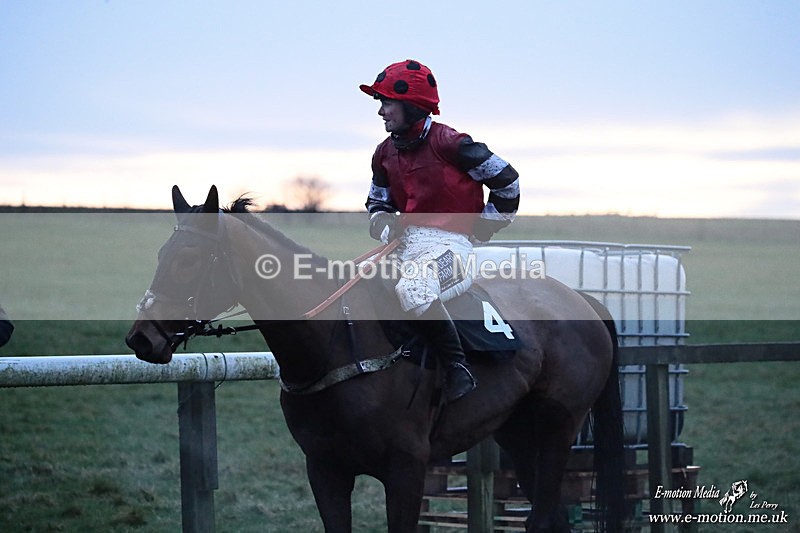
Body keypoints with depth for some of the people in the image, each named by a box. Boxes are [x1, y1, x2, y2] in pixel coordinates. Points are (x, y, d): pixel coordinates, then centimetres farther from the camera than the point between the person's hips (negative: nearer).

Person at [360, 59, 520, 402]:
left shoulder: (448, 143, -11)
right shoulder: (386, 153, 11)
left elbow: (506, 179, -5)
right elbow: (377, 203, 24)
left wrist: (487, 225, 4)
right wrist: (384, 223, 0)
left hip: (449, 243, -8)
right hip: (407, 243, 8)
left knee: (412, 291, -36)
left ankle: (458, 369, -24)